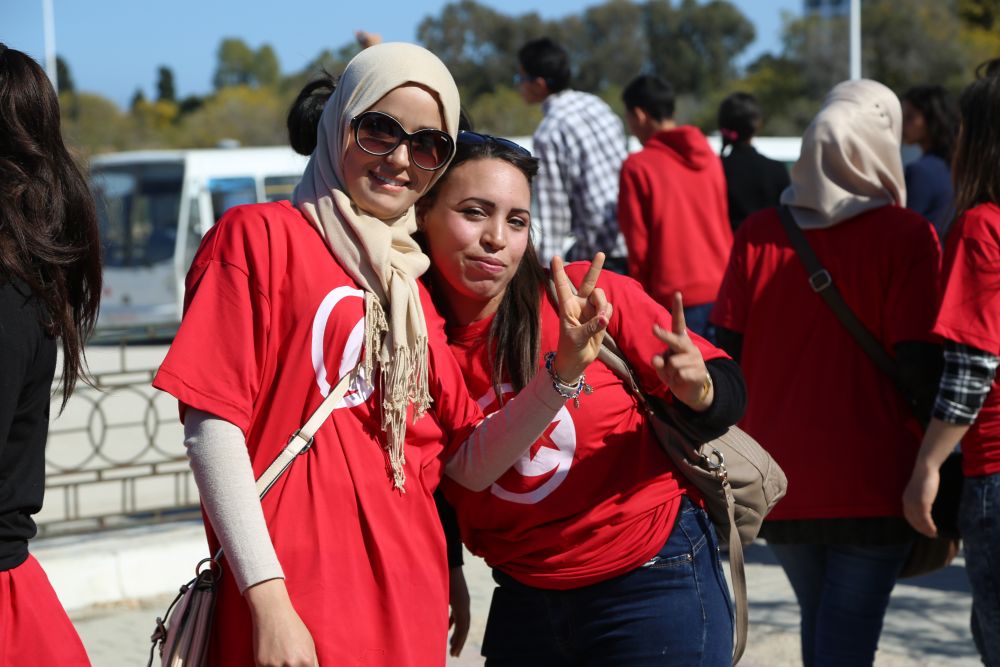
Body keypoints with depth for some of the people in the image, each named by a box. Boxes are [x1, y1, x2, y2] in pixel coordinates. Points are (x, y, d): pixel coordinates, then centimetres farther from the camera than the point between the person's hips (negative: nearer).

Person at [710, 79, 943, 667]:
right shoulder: (907, 237, -9)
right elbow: (918, 365, -13)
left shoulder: (758, 234, 1)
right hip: (872, 485, -4)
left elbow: (725, 353, 1)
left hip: (778, 481, 4)